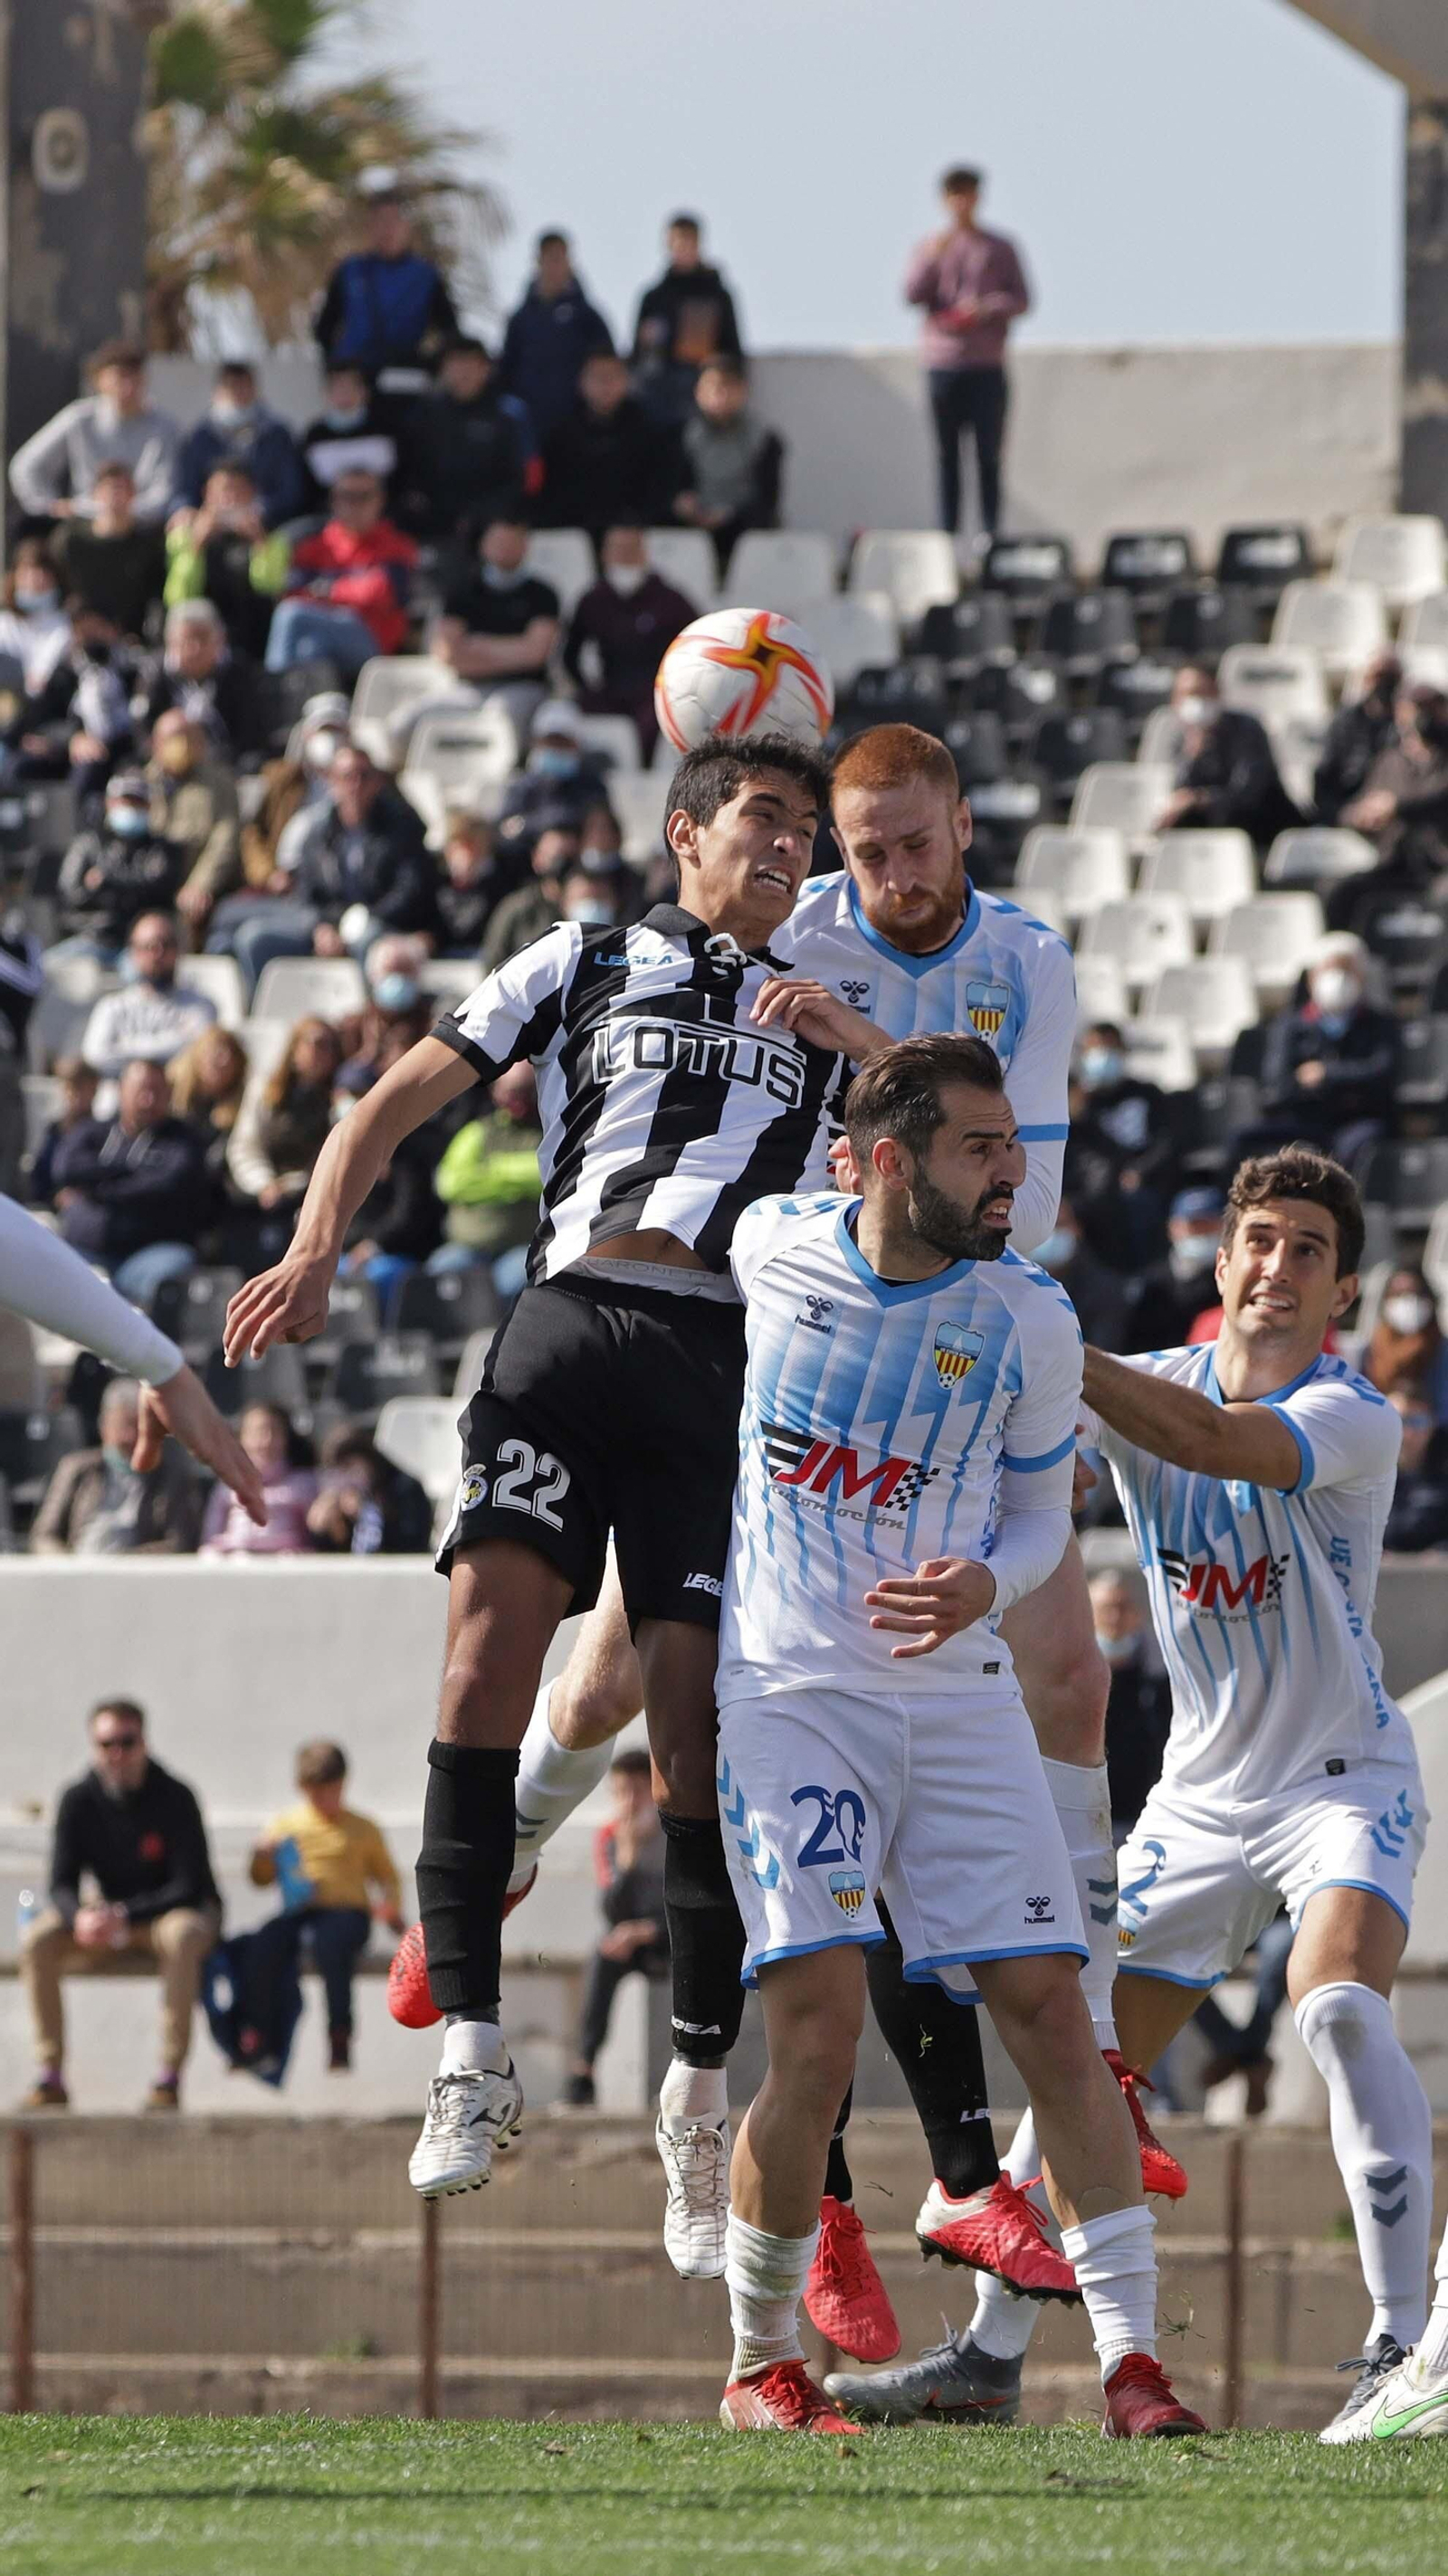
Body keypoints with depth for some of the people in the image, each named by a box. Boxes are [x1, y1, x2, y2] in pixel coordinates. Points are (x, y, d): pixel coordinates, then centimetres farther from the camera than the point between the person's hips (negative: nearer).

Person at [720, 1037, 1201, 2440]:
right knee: (820, 2021, -14)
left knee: (1048, 2007, -6)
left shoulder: (1028, 1323, -2)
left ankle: (1130, 2358, -2)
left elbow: (1039, 1517, 9)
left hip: (957, 1690, 2)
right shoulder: (769, 1249, -3)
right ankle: (759, 2362, 2)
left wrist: (983, 1584, -12)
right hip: (788, 1683, -2)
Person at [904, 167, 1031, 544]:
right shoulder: (931, 248, 11)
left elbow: (1022, 300, 5)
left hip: (987, 367, -1)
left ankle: (991, 533, -4)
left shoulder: (999, 249, 8)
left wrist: (988, 308, -13)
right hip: (942, 363, 1)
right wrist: (931, 259, -15)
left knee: (988, 455, -5)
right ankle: (948, 531, 3)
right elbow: (912, 295, 0)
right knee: (947, 455, 1)